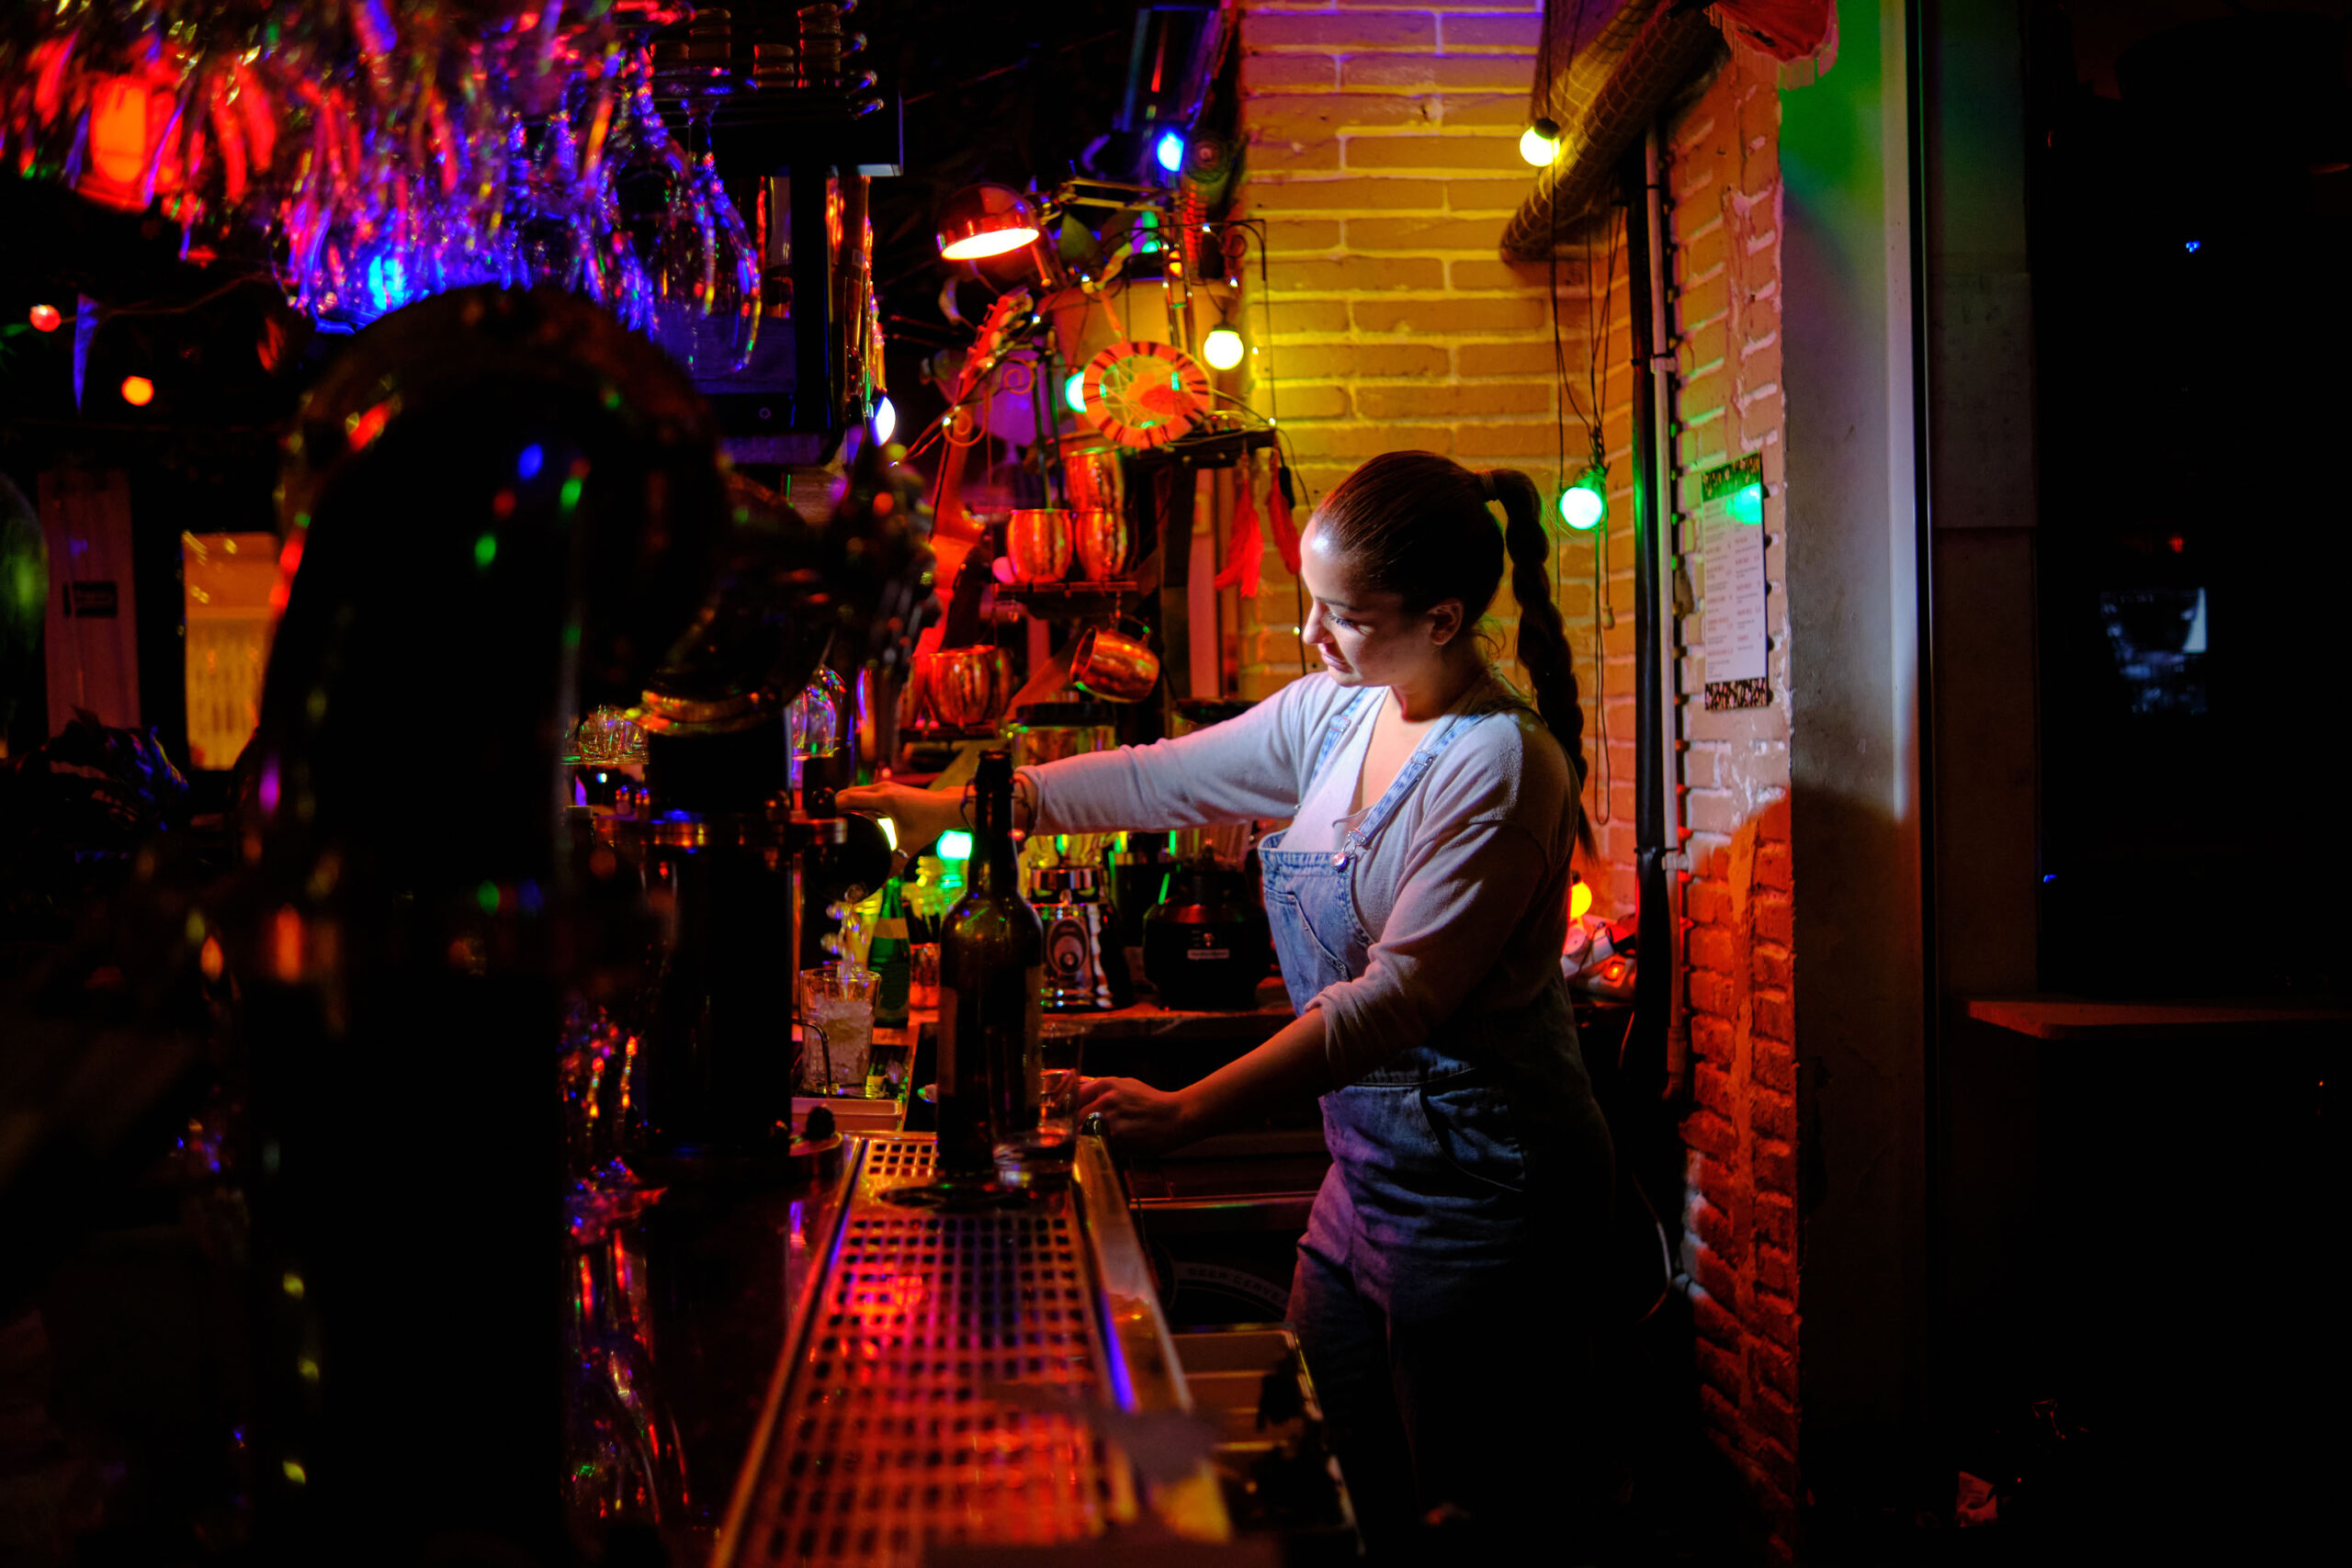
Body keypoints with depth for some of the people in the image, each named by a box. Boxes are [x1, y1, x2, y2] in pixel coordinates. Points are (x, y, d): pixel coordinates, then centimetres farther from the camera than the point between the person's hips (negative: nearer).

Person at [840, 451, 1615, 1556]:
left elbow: (1394, 1001, -26)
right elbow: (1157, 780, 13)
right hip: (1369, 1165, 8)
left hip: (1481, 1184, -8)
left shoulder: (1501, 768, -21)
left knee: (1471, 1519, 6)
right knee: (1332, 1476, 17)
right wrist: (953, 809, 10)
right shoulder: (1334, 714, 4)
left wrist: (1191, 1112, -30)